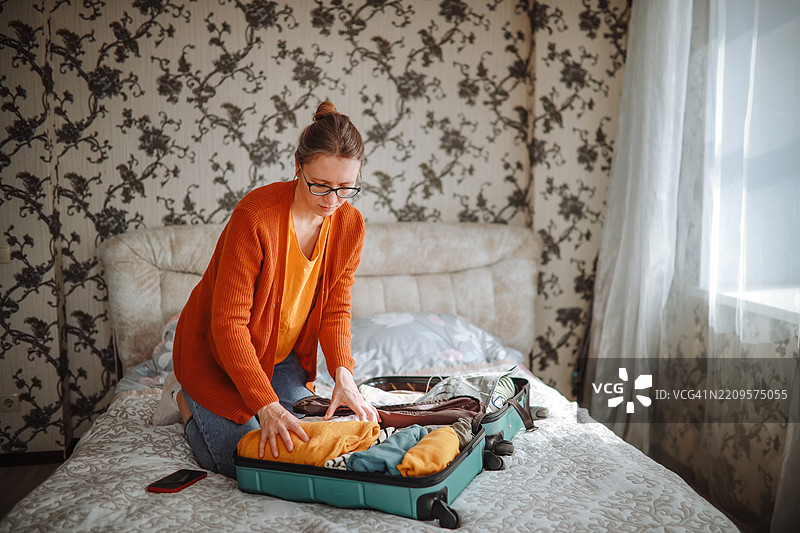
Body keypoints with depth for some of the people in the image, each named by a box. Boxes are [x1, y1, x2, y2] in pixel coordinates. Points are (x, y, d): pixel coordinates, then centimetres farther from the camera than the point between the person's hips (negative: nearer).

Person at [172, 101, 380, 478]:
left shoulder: (350, 225, -12)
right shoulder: (255, 217, -32)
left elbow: (336, 310, -5)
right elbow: (228, 324, -31)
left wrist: (342, 373, -22)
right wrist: (266, 404, -38)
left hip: (283, 357, 6)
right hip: (217, 352, -6)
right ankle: (191, 404, 23)